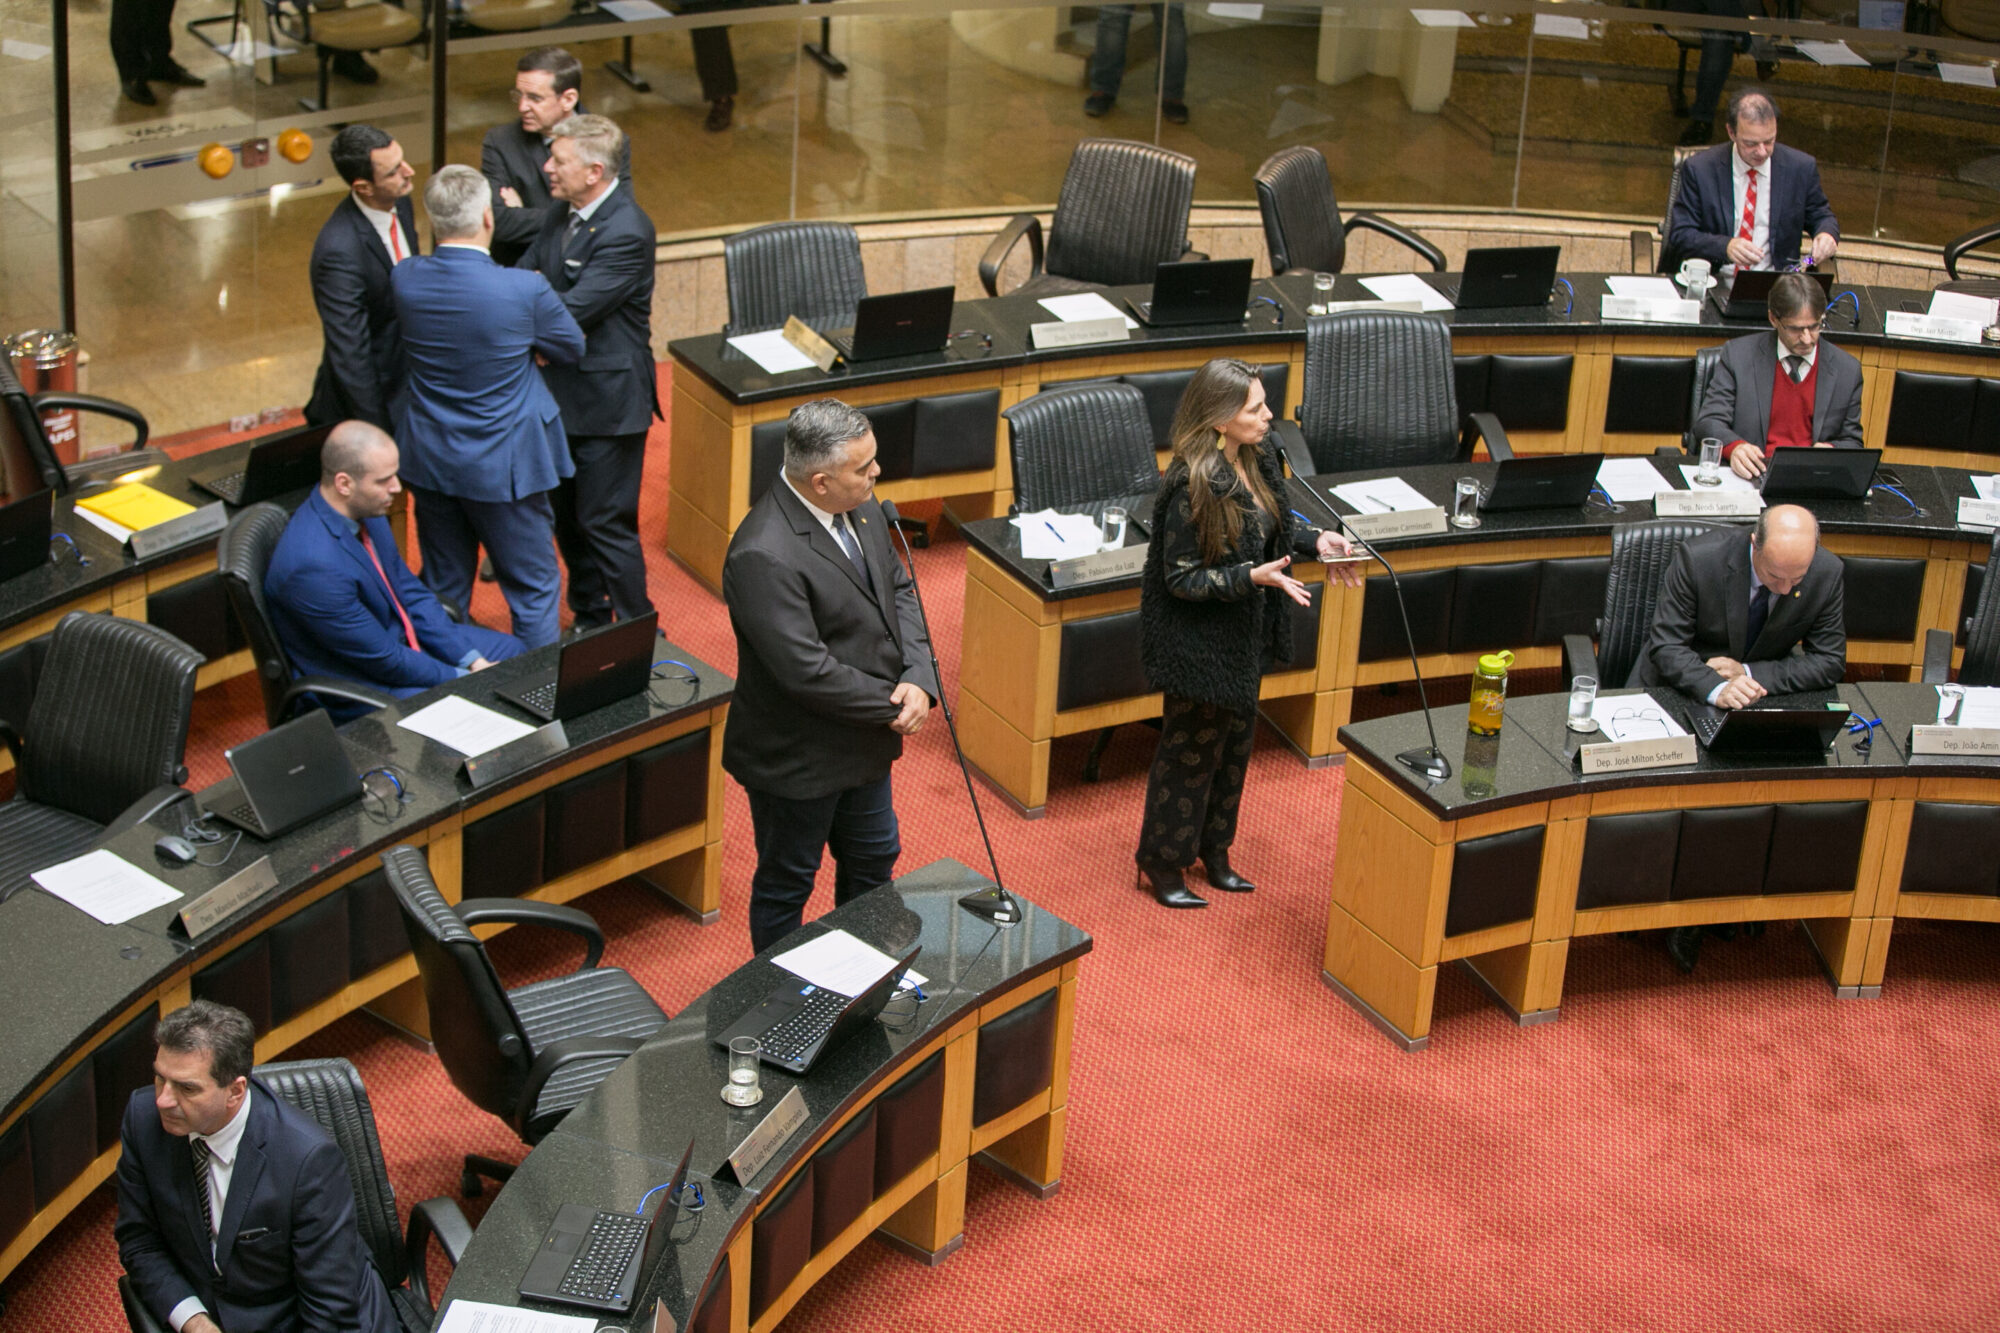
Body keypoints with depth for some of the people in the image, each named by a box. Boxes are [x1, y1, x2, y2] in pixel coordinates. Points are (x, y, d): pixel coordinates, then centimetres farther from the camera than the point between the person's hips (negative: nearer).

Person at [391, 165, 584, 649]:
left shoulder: (405, 279, -10)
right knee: (533, 589, 11)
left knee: (443, 589, 19)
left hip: (430, 460, 5)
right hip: (503, 465, -5)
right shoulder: (524, 289, -24)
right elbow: (572, 348, -6)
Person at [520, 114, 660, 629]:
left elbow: (570, 310, -26)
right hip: (563, 393, 9)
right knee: (567, 517, 19)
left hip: (607, 402, -9)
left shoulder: (626, 233, -23)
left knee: (605, 524, -2)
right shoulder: (562, 215, 6)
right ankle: (590, 621, 34)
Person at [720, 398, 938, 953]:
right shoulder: (764, 556, -33)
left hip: (862, 741, 9)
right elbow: (806, 671, -32)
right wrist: (892, 703, -19)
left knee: (874, 860, 26)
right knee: (787, 883, 14)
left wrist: (919, 678, -13)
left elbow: (898, 590, 4)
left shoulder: (860, 508, -6)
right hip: (796, 758, -9)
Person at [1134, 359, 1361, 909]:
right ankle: (1161, 863, 25)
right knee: (1191, 749, 7)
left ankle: (1212, 848, 39)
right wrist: (1254, 577, -32)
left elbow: (1277, 518, 15)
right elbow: (1180, 578, -25)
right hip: (1198, 641, -8)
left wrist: (1316, 540, -4)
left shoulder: (1258, 460, -4)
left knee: (1234, 742, 21)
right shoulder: (1193, 487, -29)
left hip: (1243, 634, 8)